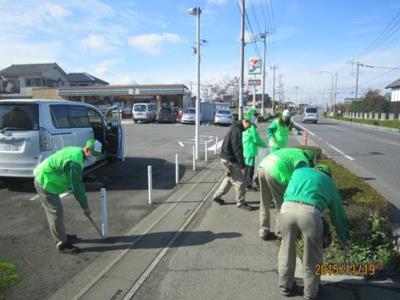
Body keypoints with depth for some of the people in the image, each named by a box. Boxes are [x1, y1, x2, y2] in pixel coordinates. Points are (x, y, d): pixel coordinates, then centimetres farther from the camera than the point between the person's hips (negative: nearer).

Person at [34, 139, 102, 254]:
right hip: (45, 182, -10)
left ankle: (62, 236, 30)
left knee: (54, 210, 18)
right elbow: (76, 186, -23)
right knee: (56, 212, -5)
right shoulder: (75, 161, -27)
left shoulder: (76, 151, 4)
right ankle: (62, 244, 5)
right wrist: (85, 206, -14)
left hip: (44, 178, 10)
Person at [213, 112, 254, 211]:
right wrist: (242, 165, -21)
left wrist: (241, 163, 21)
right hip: (230, 160, -10)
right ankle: (241, 203, 10)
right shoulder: (236, 130, -20)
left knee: (229, 178, 22)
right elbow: (237, 149, -24)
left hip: (228, 158, 10)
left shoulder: (236, 127, 12)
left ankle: (217, 196, 32)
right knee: (240, 181, -2)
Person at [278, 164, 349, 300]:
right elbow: (338, 214, 38)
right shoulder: (329, 183, 31)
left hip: (287, 208, 2)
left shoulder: (299, 171, 34)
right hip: (310, 212, -1)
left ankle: (285, 286, 39)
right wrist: (344, 239, 52)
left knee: (287, 249, 24)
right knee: (312, 255, 21)